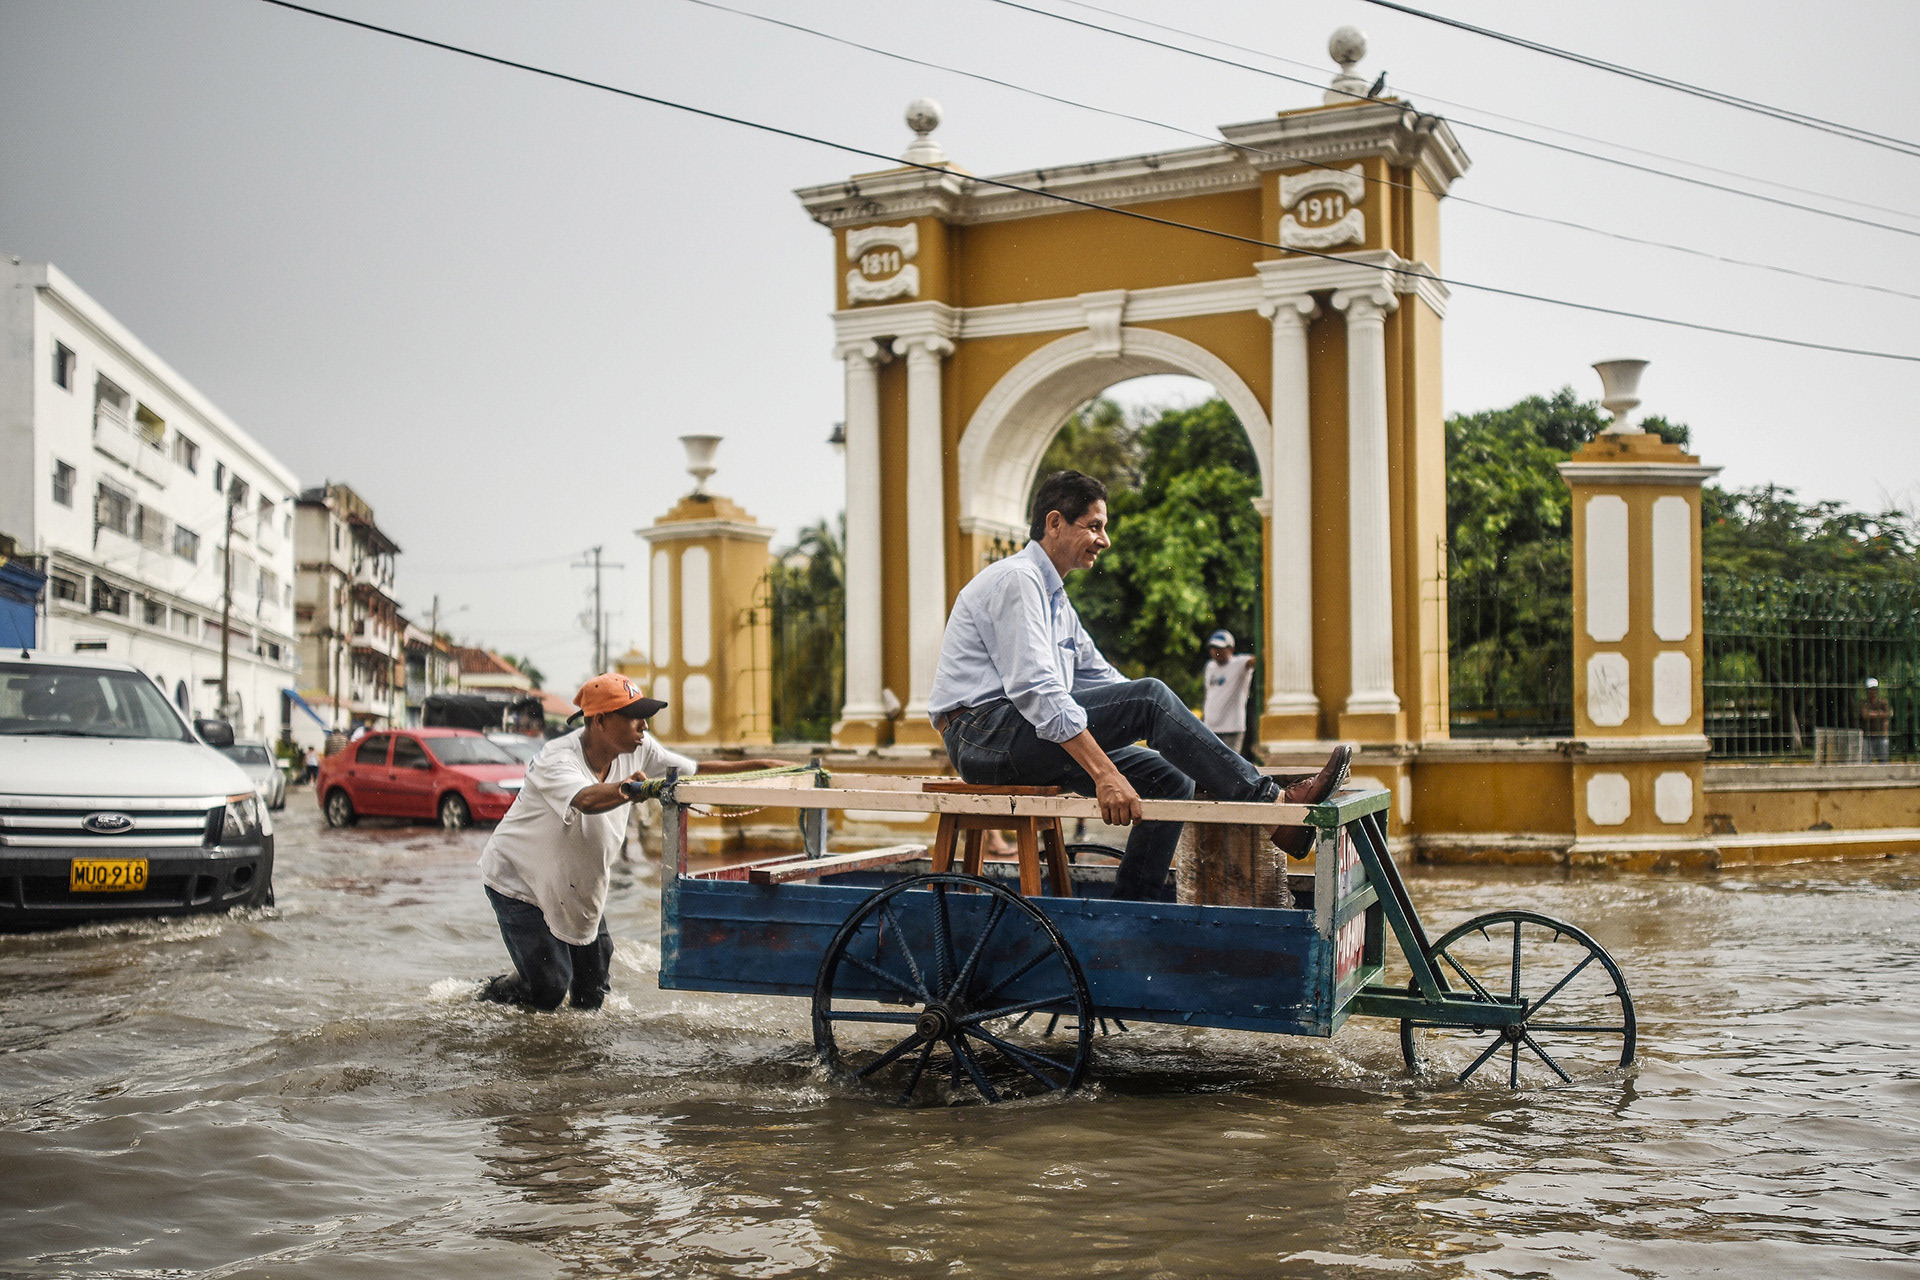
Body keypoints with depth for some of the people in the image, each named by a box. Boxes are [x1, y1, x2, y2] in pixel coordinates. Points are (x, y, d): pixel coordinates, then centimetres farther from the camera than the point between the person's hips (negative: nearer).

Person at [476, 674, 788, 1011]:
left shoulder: (637, 749, -11)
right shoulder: (558, 760, -32)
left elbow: (695, 771, 0)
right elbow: (587, 800, -54)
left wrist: (761, 766, -8)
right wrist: (625, 788, -75)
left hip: (578, 887, 7)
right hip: (518, 880, -7)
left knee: (591, 996, 7)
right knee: (548, 992, -8)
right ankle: (493, 992, 22)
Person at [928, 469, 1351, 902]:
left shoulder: (1053, 596, 21)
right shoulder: (1017, 579, -12)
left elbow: (1099, 677, 24)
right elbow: (1036, 691, -23)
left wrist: (1185, 735, 14)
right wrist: (1105, 773, -29)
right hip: (984, 732, -10)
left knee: (1171, 782, -2)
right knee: (1149, 696, -20)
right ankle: (1271, 802, -18)